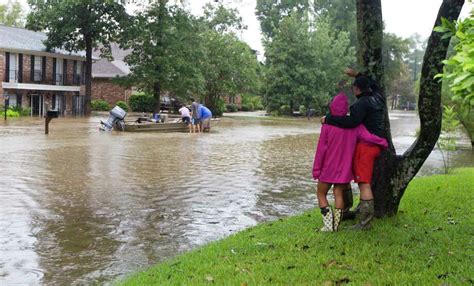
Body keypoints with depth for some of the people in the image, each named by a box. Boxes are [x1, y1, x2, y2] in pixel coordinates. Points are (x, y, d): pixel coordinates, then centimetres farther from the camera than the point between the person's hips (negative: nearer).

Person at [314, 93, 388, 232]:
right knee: (338, 194, 12)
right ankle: (336, 225, 10)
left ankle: (328, 223, 0)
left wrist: (316, 169, -4)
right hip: (344, 169, 3)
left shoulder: (327, 126, -14)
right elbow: (368, 137, -8)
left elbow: (321, 150, -11)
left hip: (328, 169, -3)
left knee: (321, 193, 11)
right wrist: (383, 142, 11)